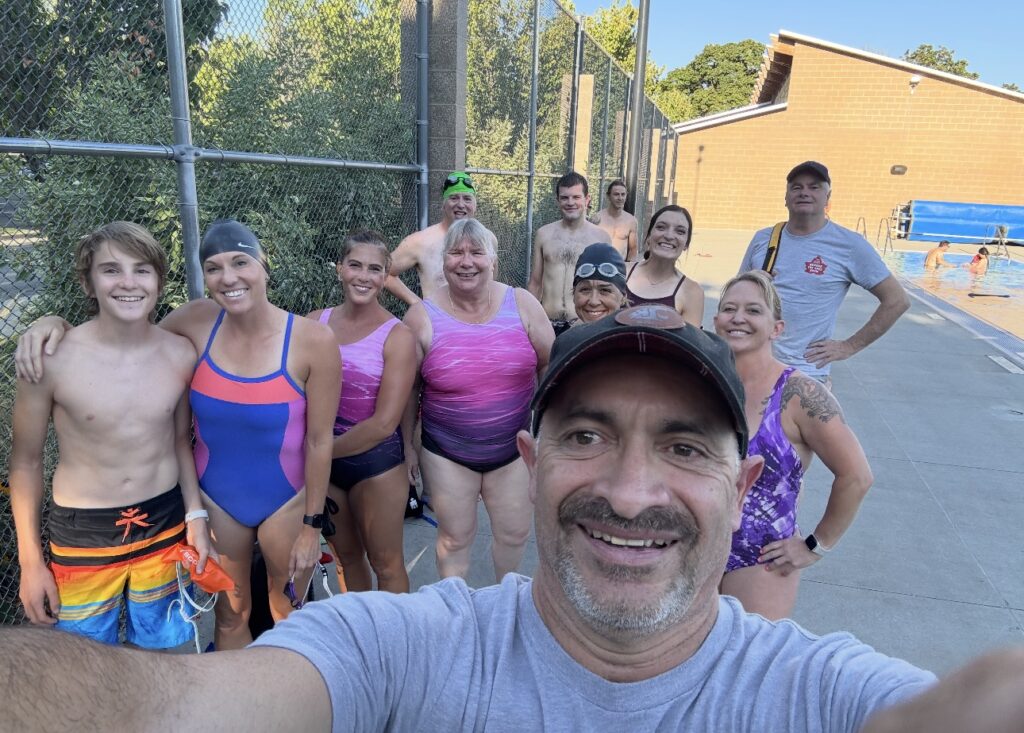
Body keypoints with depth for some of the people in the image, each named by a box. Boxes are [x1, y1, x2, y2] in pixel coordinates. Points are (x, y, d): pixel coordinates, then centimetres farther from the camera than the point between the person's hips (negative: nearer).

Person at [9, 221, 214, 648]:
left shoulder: (181, 355, -8)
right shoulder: (52, 359, -17)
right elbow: (26, 460, -5)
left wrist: (196, 516, 3)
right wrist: (30, 560, -2)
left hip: (164, 526, 3)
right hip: (82, 534, -2)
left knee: (157, 650, 20)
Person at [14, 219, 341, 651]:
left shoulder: (313, 340, -21)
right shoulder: (197, 322, -13)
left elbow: (319, 441, -14)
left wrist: (312, 525, -7)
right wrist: (56, 324, -16)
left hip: (286, 500, -2)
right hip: (216, 500, 2)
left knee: (290, 615, 20)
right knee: (230, 617, 21)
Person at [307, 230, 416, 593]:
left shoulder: (397, 336, -14)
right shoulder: (315, 323, -3)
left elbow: (384, 423, -16)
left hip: (375, 460, -4)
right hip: (322, 463, 4)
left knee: (385, 563, 12)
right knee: (346, 556, 23)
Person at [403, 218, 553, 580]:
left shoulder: (522, 304, -7)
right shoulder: (422, 316, -9)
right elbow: (408, 388, -1)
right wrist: (408, 445, 3)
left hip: (515, 448, 2)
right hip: (447, 453, -1)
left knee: (514, 534, 15)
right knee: (454, 538, 13)